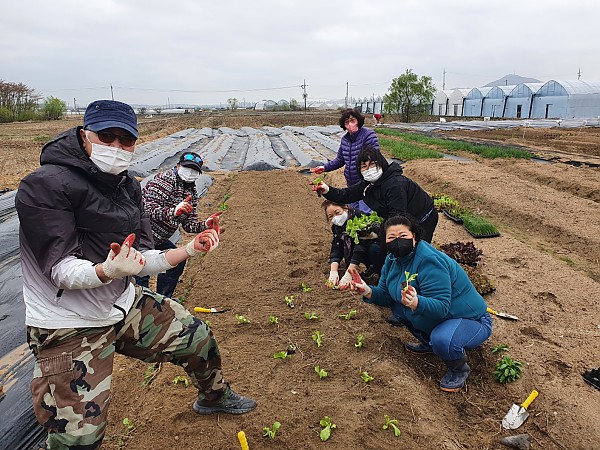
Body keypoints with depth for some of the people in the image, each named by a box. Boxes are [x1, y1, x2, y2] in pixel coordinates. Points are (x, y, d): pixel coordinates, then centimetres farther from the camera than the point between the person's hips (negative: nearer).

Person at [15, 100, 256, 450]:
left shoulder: (128, 187, 2)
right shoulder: (44, 186, -20)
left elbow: (141, 260, 1)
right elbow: (62, 269, -24)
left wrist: (189, 250, -13)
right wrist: (107, 272, -43)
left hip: (126, 306, 7)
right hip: (69, 327, -6)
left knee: (197, 336, 15)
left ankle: (214, 396, 45)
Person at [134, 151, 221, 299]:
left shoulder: (191, 192, 5)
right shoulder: (162, 181, -21)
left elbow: (189, 223, 2)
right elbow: (148, 210, -33)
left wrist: (205, 225, -17)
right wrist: (174, 211, -49)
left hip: (157, 239, 9)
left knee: (177, 261, 16)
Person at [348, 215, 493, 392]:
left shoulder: (428, 261, -29)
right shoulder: (393, 259, -2)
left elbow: (441, 307, -35)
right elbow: (387, 294, 1)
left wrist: (416, 303, -53)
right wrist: (368, 292, -18)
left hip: (471, 320, -8)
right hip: (434, 319, 9)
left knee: (442, 341, -36)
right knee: (397, 305, 2)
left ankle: (460, 369, 0)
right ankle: (428, 343, 22)